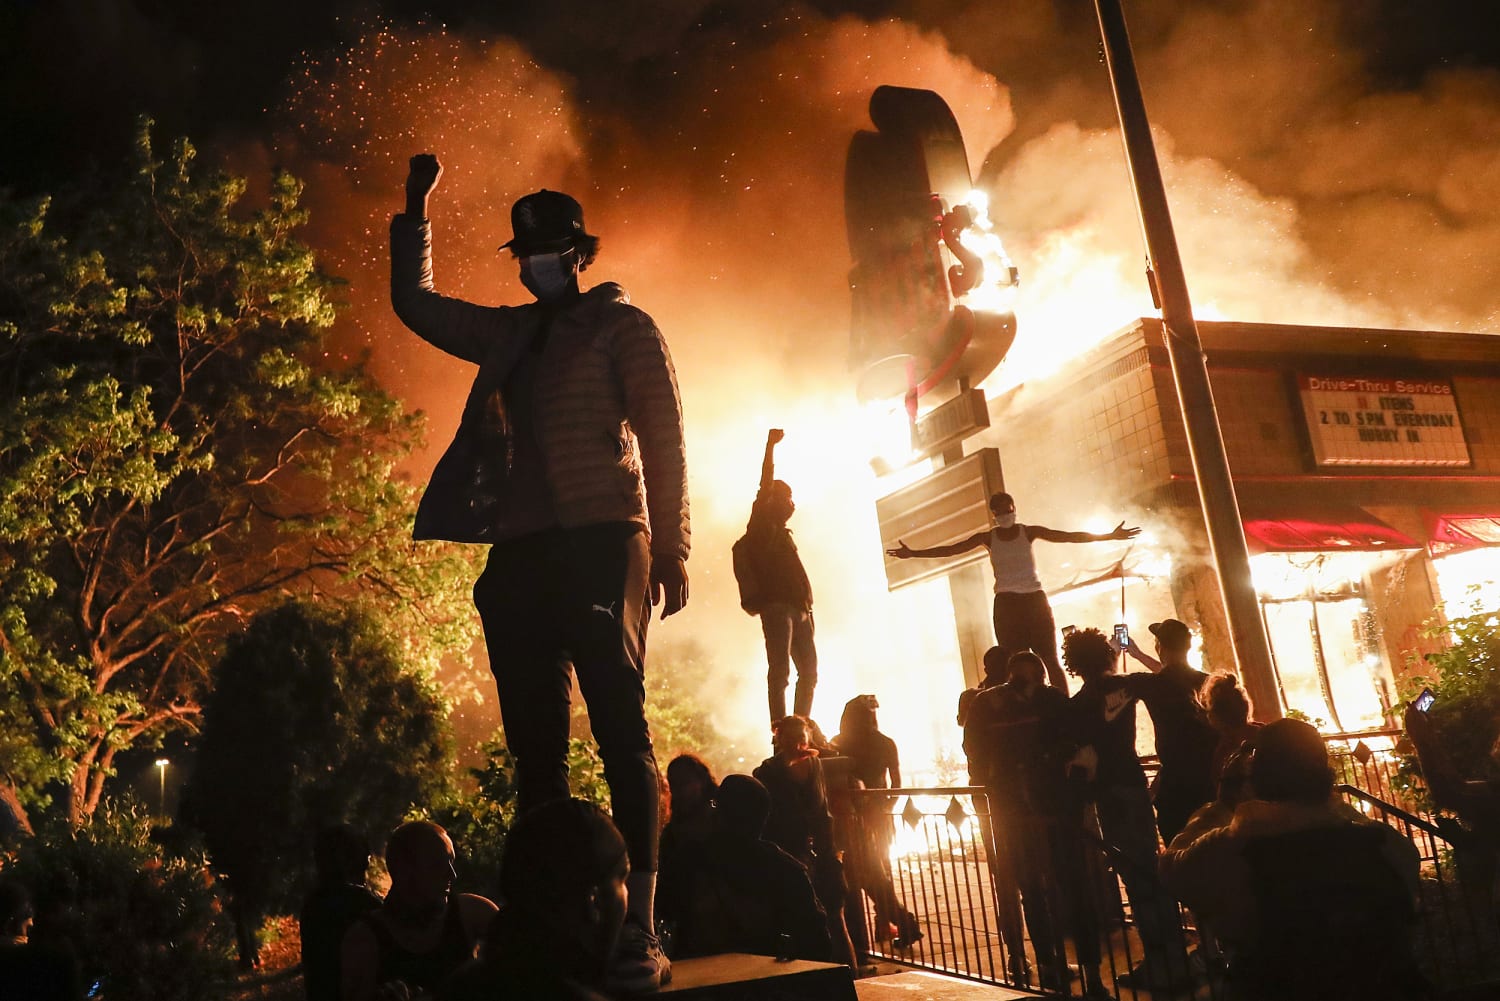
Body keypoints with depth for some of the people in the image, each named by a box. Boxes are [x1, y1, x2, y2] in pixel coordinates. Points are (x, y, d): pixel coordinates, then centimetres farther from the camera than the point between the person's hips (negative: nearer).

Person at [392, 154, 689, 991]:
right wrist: (417, 210, 29)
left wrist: (671, 552, -9)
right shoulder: (507, 334, 22)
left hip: (599, 545, -6)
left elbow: (662, 438, -1)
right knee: (535, 744, 5)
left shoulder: (622, 326, 7)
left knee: (621, 730, -12)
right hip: (519, 555, 6)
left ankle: (640, 931, -10)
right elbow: (415, 302, 35)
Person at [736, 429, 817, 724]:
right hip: (776, 605, -9)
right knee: (780, 669, -14)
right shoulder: (762, 527, 6)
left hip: (798, 609, 9)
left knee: (809, 671, 7)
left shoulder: (780, 533, 27)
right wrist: (770, 447, -12)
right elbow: (765, 486, -7)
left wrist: (807, 608, 16)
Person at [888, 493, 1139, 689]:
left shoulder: (1029, 532, 3)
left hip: (1035, 600, 0)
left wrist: (1109, 536, -10)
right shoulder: (988, 538, 4)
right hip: (1007, 604, 1)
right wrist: (913, 553, -8)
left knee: (1050, 659, -4)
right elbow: (951, 549, 0)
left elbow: (1069, 536, -3)